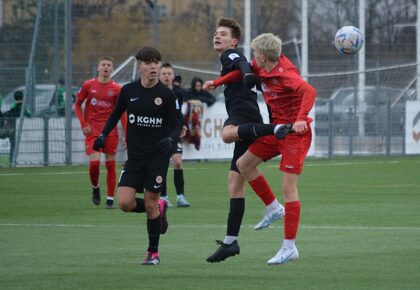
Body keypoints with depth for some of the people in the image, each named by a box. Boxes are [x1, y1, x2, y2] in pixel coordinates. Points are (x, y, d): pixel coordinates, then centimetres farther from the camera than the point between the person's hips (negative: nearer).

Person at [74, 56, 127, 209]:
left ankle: (110, 199, 10)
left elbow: (122, 112, 5)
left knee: (110, 164, 2)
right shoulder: (88, 85, 1)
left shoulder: (116, 89, 0)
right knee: (94, 162, -14)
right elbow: (77, 105, 11)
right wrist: (83, 124, -2)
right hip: (93, 130, -1)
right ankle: (95, 187, 14)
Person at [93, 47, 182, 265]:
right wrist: (104, 135, 2)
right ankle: (159, 208, 23)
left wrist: (171, 140, -21)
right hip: (134, 156, 3)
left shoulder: (166, 95, -7)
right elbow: (116, 114, 15)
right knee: (125, 203, -9)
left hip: (158, 156, -3)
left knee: (150, 204, -2)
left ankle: (153, 252, 15)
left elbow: (178, 124, -1)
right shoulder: (128, 91, 0)